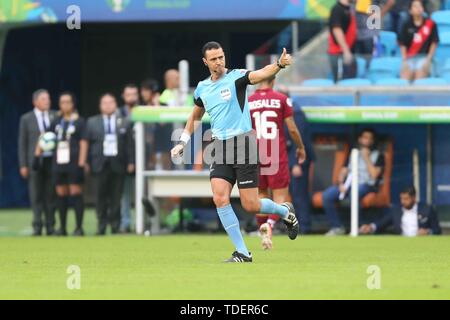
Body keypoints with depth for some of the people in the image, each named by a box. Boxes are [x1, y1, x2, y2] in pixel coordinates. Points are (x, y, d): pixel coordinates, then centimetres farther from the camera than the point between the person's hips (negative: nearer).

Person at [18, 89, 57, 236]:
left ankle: (50, 225, 8)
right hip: (35, 161, -2)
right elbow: (22, 143, 4)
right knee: (36, 196, -2)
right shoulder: (26, 119, 4)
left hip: (52, 160, 2)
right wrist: (23, 165, -2)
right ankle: (37, 226, 0)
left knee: (51, 195, 3)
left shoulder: (55, 116, 8)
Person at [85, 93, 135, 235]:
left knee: (116, 196, 1)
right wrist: (88, 162, 1)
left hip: (117, 164, 0)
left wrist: (130, 162, 0)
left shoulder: (124, 123, 8)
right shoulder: (92, 122, 10)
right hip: (100, 163, 0)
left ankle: (115, 224, 6)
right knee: (101, 196, -2)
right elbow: (87, 143, 7)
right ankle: (102, 224, 4)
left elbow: (129, 144, 6)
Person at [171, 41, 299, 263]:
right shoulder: (202, 88, 11)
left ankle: (285, 212, 28)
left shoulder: (235, 77, -6)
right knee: (220, 198, -13)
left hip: (243, 143, -5)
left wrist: (279, 65, -45)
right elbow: (195, 116, 29)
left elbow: (260, 74, -26)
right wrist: (183, 142, 20)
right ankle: (242, 253, -6)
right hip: (220, 147, 5)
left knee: (251, 206, -5)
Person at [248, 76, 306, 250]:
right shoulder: (282, 99, -1)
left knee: (261, 196, 15)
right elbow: (292, 129, -1)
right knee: (281, 196, 1)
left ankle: (263, 232, 12)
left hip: (255, 157, 2)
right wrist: (300, 147, 15)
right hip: (278, 156, -2)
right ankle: (270, 223, -26)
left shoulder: (247, 102, 3)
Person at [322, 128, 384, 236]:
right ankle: (337, 227, -14)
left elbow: (374, 175, -4)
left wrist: (366, 158, -4)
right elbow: (343, 171, 17)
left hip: (366, 185, -4)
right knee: (327, 195, -23)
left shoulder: (378, 155, 10)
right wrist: (341, 184, -3)